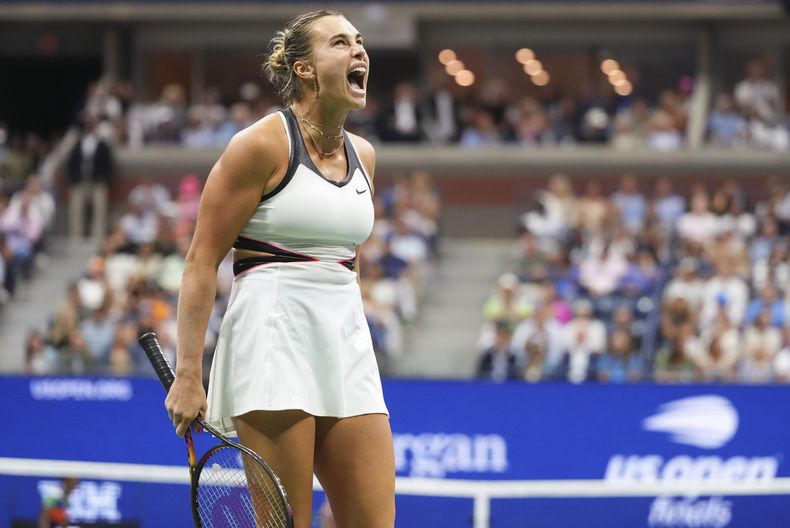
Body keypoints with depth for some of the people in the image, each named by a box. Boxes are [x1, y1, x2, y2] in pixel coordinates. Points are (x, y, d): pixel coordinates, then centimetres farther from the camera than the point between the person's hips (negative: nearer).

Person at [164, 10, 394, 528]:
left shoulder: (363, 155, 14)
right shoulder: (263, 144, -6)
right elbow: (202, 261, -8)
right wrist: (187, 374, -14)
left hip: (346, 336, 7)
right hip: (272, 331, -7)